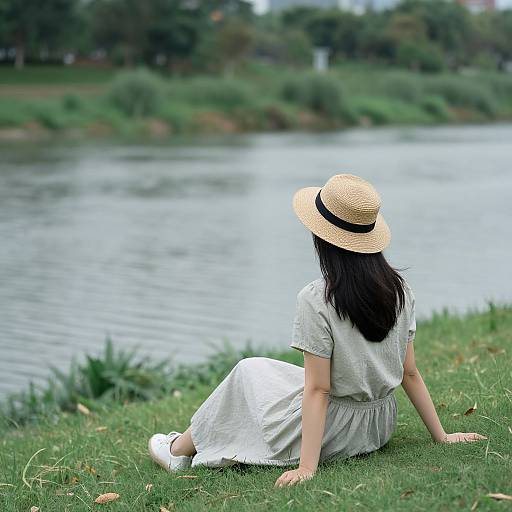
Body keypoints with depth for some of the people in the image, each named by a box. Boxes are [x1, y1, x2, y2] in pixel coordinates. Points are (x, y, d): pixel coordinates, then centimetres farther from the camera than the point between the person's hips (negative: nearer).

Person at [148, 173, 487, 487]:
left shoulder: (317, 300, -22)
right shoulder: (400, 289, -4)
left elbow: (317, 389, -23)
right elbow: (410, 372, 0)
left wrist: (307, 467, -20)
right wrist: (441, 435, 8)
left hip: (331, 430, -7)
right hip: (382, 425, 7)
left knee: (249, 372, 18)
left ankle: (181, 449, 35)